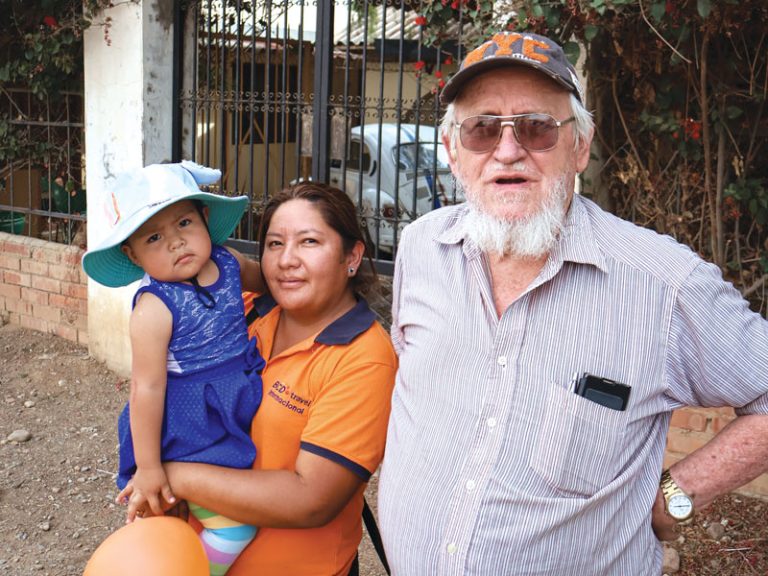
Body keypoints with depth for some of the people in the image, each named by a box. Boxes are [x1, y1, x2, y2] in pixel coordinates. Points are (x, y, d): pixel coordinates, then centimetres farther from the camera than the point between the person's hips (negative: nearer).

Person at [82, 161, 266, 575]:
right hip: (191, 429, -8)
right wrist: (148, 468, -19)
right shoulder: (155, 308, -24)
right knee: (233, 527, -11)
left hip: (237, 412, 8)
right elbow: (146, 389, -22)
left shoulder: (229, 264, -4)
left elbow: (263, 280, 21)